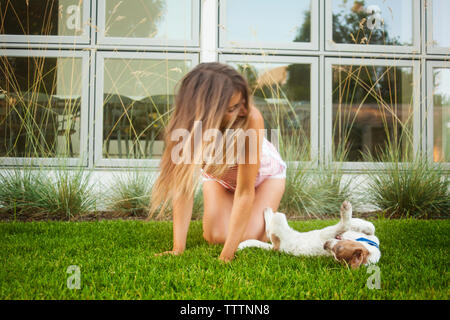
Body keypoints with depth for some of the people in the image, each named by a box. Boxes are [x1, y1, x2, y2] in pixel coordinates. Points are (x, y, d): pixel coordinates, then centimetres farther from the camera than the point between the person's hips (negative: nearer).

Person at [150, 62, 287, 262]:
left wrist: (227, 255, -39)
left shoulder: (251, 118, -42)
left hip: (263, 172, -2)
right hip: (219, 175, 2)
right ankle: (232, 211, 22)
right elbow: (184, 187, -31)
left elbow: (245, 191, -38)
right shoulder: (187, 124, -34)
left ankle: (268, 213, 19)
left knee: (251, 238, -14)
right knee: (215, 236, -10)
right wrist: (178, 249, -37)